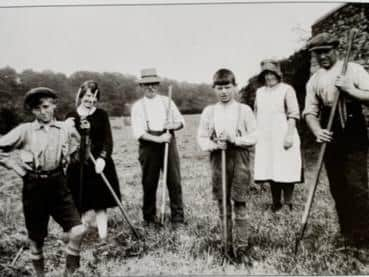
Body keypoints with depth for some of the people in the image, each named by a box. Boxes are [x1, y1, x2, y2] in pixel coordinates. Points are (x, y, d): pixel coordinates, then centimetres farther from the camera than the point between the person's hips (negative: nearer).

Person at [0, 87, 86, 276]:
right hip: (33, 186, -1)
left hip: (58, 184, 1)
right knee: (36, 237, 11)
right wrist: (15, 165, -4)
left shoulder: (65, 129, 2)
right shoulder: (25, 130, -5)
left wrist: (65, 159, 8)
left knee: (78, 231, -9)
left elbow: (78, 144, 20)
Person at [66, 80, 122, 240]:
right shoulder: (71, 117, 4)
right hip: (78, 166, 1)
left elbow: (108, 140, -3)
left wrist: (103, 158, -18)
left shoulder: (101, 115, 2)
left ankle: (103, 236, 10)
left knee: (100, 203, 3)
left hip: (99, 164, 0)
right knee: (84, 204, 2)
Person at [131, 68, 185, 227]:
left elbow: (181, 122, 14)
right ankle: (149, 218, 20)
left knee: (174, 181, -1)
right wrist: (158, 139, -16)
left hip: (168, 142, 2)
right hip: (149, 145, -1)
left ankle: (178, 218, 9)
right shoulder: (138, 106, 4)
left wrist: (172, 126, -8)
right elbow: (138, 133, -6)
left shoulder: (166, 101, 13)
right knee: (149, 183, 4)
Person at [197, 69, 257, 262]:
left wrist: (234, 139, -16)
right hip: (218, 160, 2)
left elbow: (253, 137, -1)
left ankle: (242, 247, 10)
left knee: (240, 205, 0)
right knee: (223, 206, 9)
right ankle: (228, 245, 22)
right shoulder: (208, 111, 6)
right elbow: (201, 139, 5)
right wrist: (215, 145, -14)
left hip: (239, 160, -2)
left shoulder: (244, 110, 1)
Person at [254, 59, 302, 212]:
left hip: (283, 137, -5)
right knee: (269, 170, 7)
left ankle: (288, 203, 8)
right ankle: (276, 203, 18)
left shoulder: (286, 89, -2)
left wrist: (289, 135, -14)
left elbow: (293, 114, -7)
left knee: (285, 171, -3)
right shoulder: (259, 92, 13)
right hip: (265, 138, 5)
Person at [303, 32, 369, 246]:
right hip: (330, 139, 4)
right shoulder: (314, 80, 10)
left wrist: (349, 89, -18)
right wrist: (318, 132, -12)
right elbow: (310, 112, 5)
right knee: (337, 187, 10)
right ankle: (347, 234, 23)